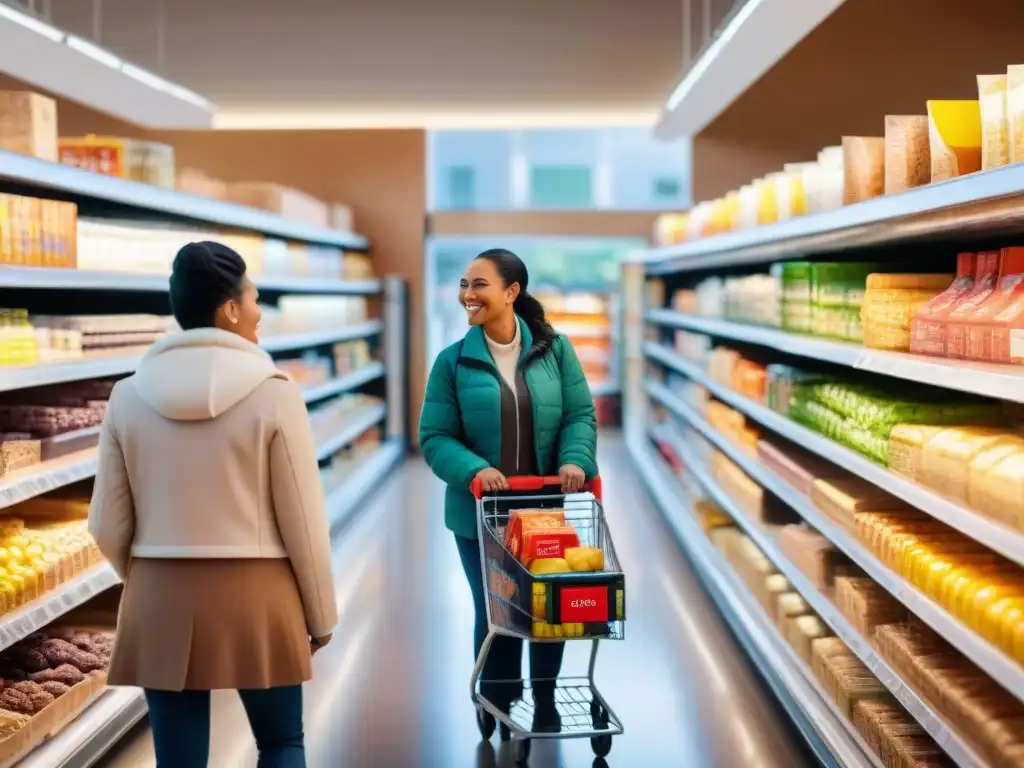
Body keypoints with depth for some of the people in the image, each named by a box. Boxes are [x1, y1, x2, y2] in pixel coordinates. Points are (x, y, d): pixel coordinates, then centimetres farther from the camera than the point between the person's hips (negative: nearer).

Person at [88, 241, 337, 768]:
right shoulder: (273, 393, -11)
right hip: (255, 596, -2)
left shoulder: (129, 395, -1)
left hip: (160, 600, 3)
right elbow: (304, 521, -7)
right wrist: (321, 614, 6)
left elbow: (109, 527, 3)